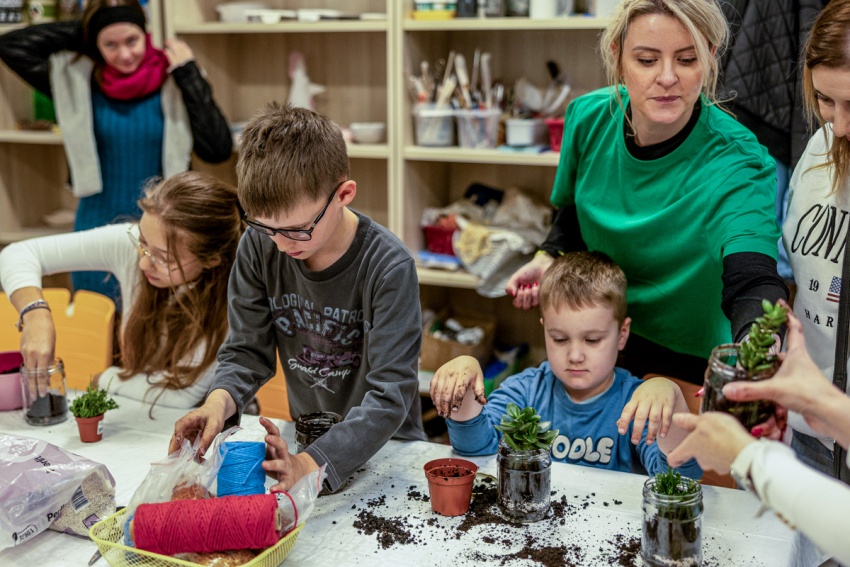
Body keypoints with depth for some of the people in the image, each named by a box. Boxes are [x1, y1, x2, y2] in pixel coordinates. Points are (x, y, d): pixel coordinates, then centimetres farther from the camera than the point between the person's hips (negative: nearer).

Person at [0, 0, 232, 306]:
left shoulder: (175, 82, -7)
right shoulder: (77, 80, -1)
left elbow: (218, 150, -17)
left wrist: (188, 74, -15)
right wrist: (80, 32, -5)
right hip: (98, 234, 2)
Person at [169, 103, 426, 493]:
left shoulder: (389, 267, -22)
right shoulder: (258, 246, -8)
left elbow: (389, 394, -26)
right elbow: (248, 350, -1)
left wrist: (310, 466, -39)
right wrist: (220, 400, -24)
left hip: (384, 446, -2)